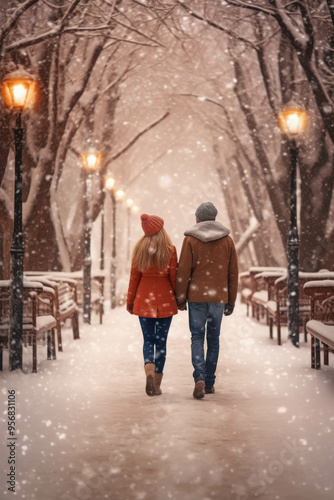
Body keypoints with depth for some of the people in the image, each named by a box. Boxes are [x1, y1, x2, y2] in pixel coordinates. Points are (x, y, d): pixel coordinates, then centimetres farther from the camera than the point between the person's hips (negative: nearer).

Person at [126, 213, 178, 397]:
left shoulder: (139, 249, -1)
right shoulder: (170, 250, -8)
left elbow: (134, 277, 2)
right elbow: (174, 278, -5)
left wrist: (130, 301, 11)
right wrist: (180, 298, 8)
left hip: (144, 300, 2)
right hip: (165, 300, -1)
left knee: (148, 340, 9)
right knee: (161, 341, 7)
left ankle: (149, 372, -18)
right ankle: (156, 384, 9)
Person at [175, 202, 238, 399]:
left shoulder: (190, 240, -4)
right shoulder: (228, 240, 4)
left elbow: (183, 271, -5)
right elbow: (233, 273, 6)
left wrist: (180, 298, 2)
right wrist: (231, 301, 12)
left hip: (196, 296, -2)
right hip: (219, 296, 2)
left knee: (197, 337, 4)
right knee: (214, 338, 11)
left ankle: (200, 378, -15)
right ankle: (210, 382, 14)